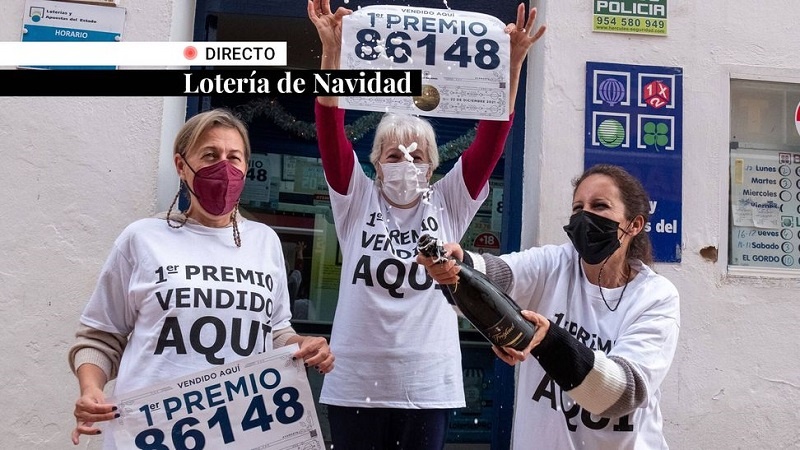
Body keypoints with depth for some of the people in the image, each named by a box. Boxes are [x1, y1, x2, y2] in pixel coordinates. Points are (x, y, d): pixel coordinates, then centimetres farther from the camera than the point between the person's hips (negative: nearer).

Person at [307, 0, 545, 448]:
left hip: (429, 385, 1)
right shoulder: (357, 201, 3)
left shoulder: (448, 204, 5)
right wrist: (331, 51, -18)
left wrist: (513, 63, -12)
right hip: (356, 382, 0)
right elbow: (331, 128, -7)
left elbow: (492, 136, -3)